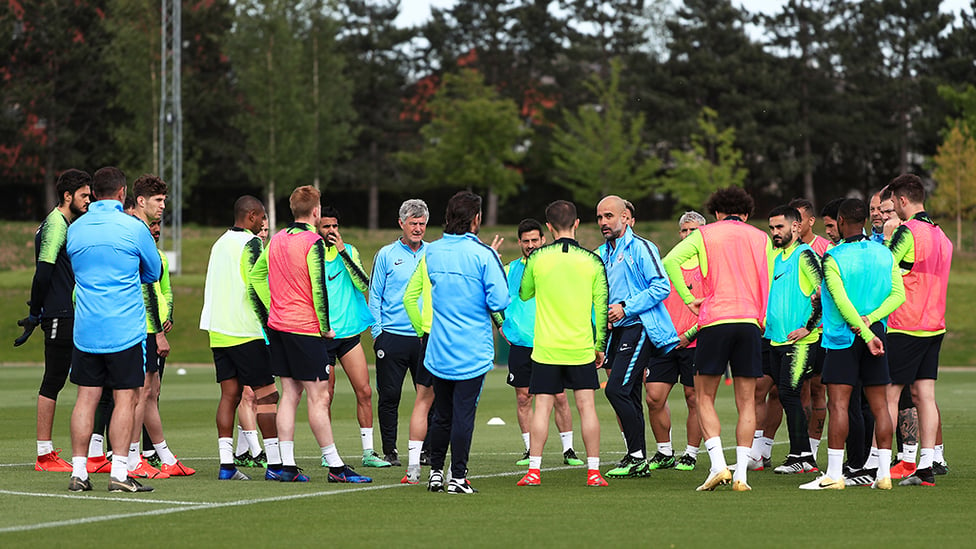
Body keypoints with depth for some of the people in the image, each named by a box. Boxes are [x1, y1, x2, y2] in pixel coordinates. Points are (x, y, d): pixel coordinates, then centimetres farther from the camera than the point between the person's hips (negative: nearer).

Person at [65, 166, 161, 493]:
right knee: (126, 399, -1)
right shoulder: (133, 228, -6)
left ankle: (78, 472, 5)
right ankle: (119, 473, -6)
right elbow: (154, 273, 7)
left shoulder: (75, 229, 6)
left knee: (86, 398, 6)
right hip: (125, 330, -4)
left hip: (85, 330, 4)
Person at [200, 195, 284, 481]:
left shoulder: (219, 243, 16)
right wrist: (268, 323, -8)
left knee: (229, 394, 7)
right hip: (246, 331, -8)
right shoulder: (251, 243, -9)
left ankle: (226, 464, 1)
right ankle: (275, 464, -8)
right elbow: (254, 287, -15)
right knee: (266, 394, -5)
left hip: (218, 332, 8)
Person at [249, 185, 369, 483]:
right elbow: (318, 287, -18)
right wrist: (325, 327, -9)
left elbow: (255, 274, 16)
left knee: (289, 393, 9)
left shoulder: (277, 239, 9)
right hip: (305, 328, -7)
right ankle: (335, 467, -2)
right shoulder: (313, 242, -13)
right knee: (318, 395, -5)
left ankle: (287, 464, 7)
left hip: (278, 325, 7)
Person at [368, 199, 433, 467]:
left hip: (426, 337, 1)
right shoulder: (386, 255, 4)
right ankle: (389, 450, 11)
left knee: (429, 395, -2)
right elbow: (374, 295, 5)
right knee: (389, 396, 2)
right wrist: (377, 331, -3)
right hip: (392, 337, -1)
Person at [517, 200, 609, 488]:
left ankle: (534, 470, 0)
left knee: (542, 407, 3)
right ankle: (593, 471, 3)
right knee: (586, 406, 5)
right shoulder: (592, 260, -3)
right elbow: (601, 306, 1)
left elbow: (524, 294, 12)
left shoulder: (537, 257, -4)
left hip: (546, 347, 0)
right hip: (582, 347, 0)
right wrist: (600, 345, 9)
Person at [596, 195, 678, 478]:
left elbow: (662, 287, -15)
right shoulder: (601, 254, 16)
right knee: (628, 396, 9)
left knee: (617, 390, -16)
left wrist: (626, 308, -18)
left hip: (639, 328, -8)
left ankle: (637, 457, -10)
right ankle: (638, 460, 14)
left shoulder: (640, 248, -8)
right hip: (617, 330, 8)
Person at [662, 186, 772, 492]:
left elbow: (670, 260, -6)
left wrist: (688, 299, -1)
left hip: (715, 320, -2)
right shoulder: (760, 238, 14)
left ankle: (718, 465, -9)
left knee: (704, 399, 6)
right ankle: (741, 474, -1)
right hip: (750, 323, 2)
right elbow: (769, 284, 14)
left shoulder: (705, 234, 7)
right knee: (746, 403, 6)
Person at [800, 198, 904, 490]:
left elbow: (842, 302, -16)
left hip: (843, 337, -5)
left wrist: (866, 334, -15)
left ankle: (834, 474, -7)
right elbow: (898, 294, 2)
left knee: (837, 403, -4)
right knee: (879, 405, 6)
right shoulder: (884, 254, 6)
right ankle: (884, 473, 6)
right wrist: (870, 319, -5)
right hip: (875, 333, 5)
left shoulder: (833, 258, -10)